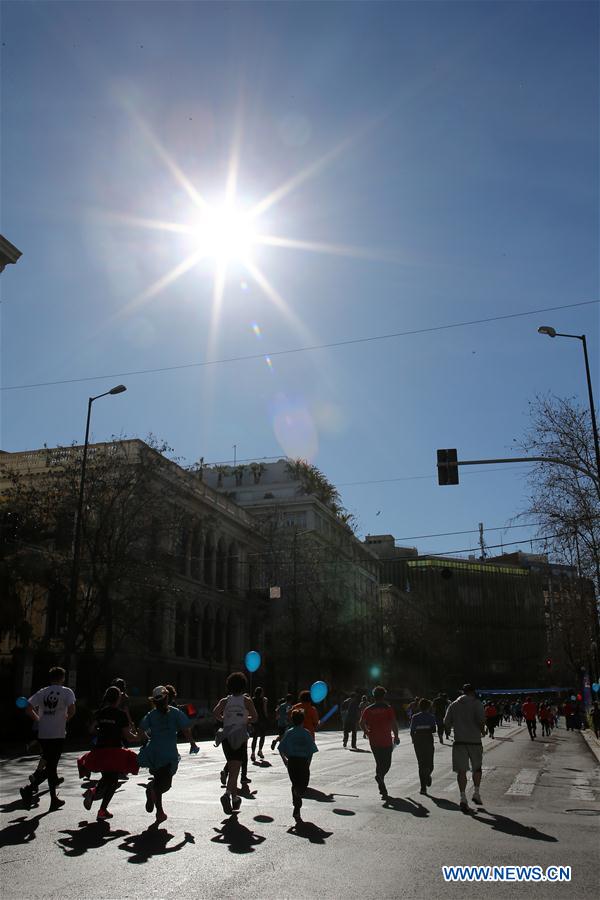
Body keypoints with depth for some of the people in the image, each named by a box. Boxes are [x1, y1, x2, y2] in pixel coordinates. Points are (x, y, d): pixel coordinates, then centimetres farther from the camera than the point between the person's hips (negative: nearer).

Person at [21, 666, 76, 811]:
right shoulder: (67, 692, -3)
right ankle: (30, 788, -17)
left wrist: (39, 720, 14)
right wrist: (66, 718, 5)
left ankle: (54, 800, 15)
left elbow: (28, 709, 1)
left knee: (51, 765, 14)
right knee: (51, 766, 1)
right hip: (58, 734, -5)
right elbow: (72, 710, -15)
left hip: (43, 734, 5)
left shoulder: (42, 692, 8)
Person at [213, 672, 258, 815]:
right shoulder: (246, 700, 1)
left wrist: (224, 720, 9)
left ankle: (235, 798, 23)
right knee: (235, 769, -7)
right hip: (240, 737, -3)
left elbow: (216, 713, -9)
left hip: (226, 737, 3)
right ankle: (227, 793, -29)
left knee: (232, 767, 16)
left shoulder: (225, 700, 6)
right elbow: (255, 717, -5)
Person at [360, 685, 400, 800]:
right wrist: (396, 736, 0)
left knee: (379, 763, 14)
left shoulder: (369, 709, 3)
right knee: (387, 763, 9)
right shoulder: (388, 708, -6)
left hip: (374, 741, 3)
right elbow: (394, 723, -12)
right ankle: (380, 775, -21)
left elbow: (362, 722, 1)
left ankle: (383, 790, 11)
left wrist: (367, 732, 16)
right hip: (386, 741, -3)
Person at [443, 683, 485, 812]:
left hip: (459, 741, 1)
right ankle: (476, 793, 22)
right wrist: (482, 730, 4)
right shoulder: (476, 703, -1)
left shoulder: (453, 705, 10)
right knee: (477, 768, 19)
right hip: (475, 741, -1)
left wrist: (448, 733, 26)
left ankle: (463, 798, -10)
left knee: (461, 770, 0)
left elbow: (447, 722, 7)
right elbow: (481, 719, -15)